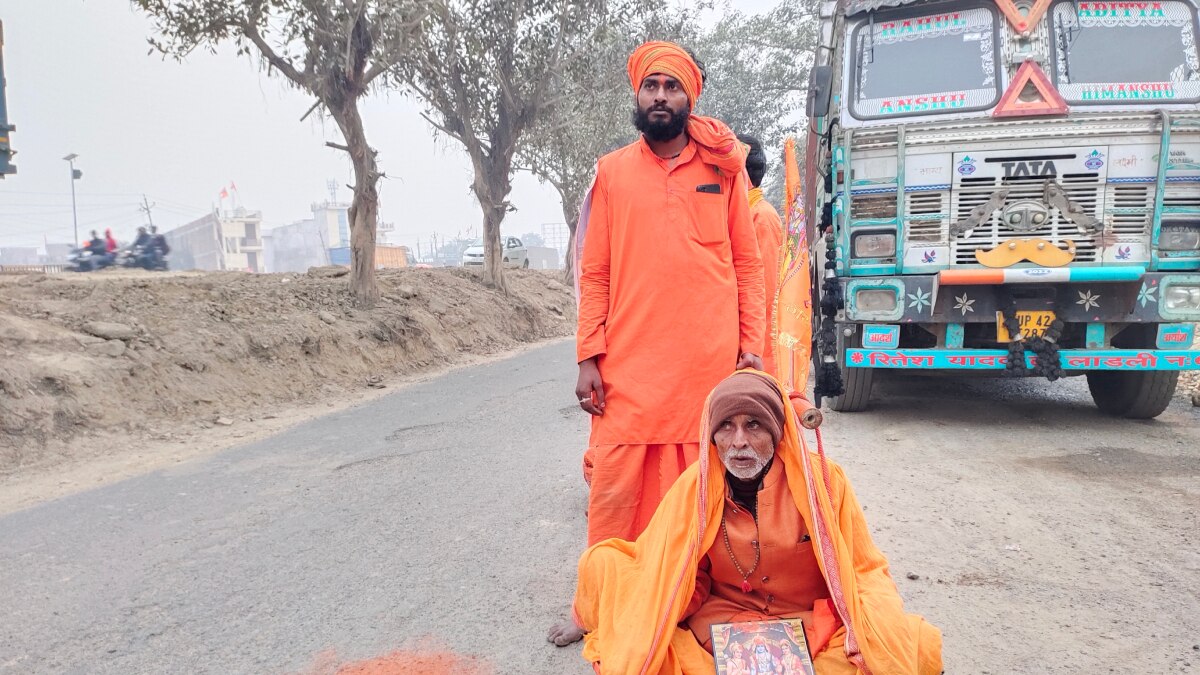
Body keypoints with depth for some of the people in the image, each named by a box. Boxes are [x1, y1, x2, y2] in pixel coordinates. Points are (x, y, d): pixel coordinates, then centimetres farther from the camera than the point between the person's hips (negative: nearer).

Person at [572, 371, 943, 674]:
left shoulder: (822, 480, -9)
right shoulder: (697, 487, -5)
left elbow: (864, 570, -2)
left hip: (815, 629, 1)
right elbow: (671, 573, 2)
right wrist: (648, 628, -19)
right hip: (720, 624, -1)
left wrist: (865, 628, -22)